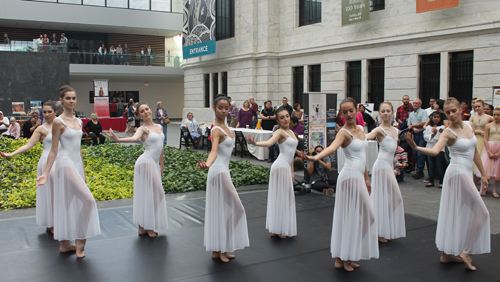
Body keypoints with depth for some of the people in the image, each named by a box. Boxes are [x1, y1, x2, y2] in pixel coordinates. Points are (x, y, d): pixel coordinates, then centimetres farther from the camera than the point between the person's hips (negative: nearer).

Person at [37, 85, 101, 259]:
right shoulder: (58, 122, -9)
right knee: (88, 199, -16)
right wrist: (45, 173, -12)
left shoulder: (78, 121, 12)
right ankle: (80, 240, -2)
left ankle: (65, 244, 21)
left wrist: (83, 171, 21)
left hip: (77, 164, 8)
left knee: (72, 204, 11)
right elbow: (54, 150, -9)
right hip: (66, 164, -8)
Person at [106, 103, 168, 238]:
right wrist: (118, 139, -47)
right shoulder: (143, 129, -7)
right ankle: (145, 227, 4)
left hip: (155, 164, 7)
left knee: (151, 194, 10)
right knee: (147, 193, -6)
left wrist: (161, 165, 22)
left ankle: (144, 226, 18)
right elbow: (134, 138, -28)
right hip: (146, 162, -7)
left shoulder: (159, 127, 13)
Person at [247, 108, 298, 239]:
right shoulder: (280, 132, -8)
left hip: (286, 167, 9)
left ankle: (275, 229, 19)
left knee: (284, 198, 12)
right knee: (280, 197, -4)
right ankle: (277, 230, 4)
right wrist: (255, 143, -47)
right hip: (281, 166, -9)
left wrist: (292, 171, 22)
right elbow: (269, 142, -28)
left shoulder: (291, 132, 17)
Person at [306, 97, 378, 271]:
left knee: (357, 216, 11)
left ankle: (343, 258, 19)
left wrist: (366, 178, 21)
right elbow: (332, 147, -32)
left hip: (359, 177, 8)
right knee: (350, 216, -4)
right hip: (350, 176, -8)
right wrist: (316, 157, -52)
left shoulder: (360, 129, 13)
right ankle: (343, 259, 7)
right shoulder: (344, 132, -12)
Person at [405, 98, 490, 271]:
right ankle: (466, 251, 5)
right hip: (458, 172, -7)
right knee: (480, 212, -5)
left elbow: (474, 151, 17)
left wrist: (483, 173, 19)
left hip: (466, 173, 7)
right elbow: (434, 151, -27)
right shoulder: (448, 133, -11)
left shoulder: (468, 125, 10)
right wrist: (415, 147, -45)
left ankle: (447, 254, 19)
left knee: (456, 214, 11)